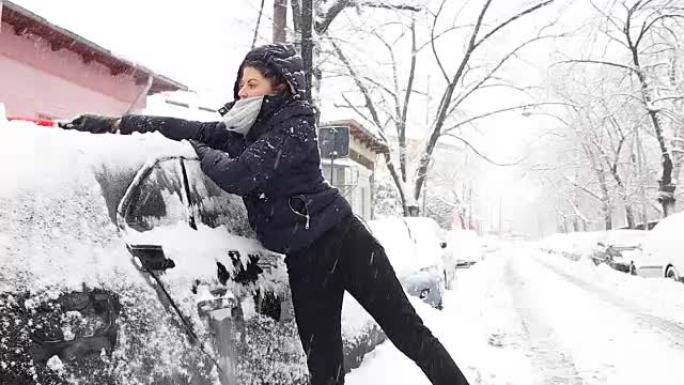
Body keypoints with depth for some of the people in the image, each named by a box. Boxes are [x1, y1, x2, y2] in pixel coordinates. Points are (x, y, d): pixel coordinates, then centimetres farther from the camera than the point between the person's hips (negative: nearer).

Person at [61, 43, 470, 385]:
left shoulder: (294, 126, -13)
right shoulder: (244, 129, 10)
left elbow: (237, 175, -23)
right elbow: (188, 129, 7)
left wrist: (200, 151, -4)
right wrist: (113, 124, 6)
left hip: (341, 241, -6)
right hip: (303, 258, 6)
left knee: (407, 329, 0)